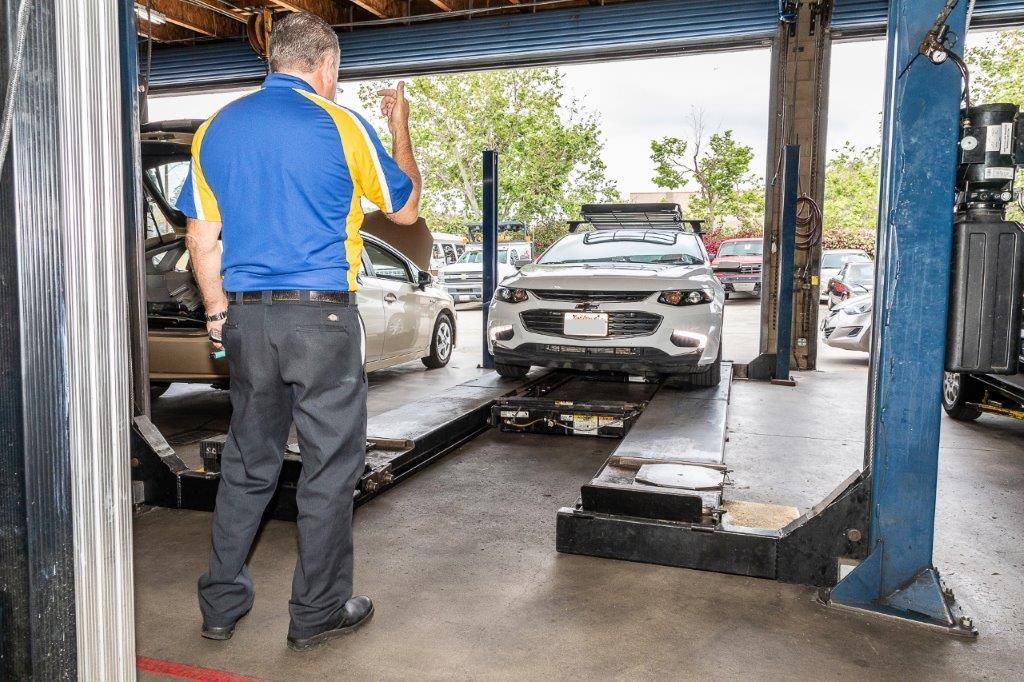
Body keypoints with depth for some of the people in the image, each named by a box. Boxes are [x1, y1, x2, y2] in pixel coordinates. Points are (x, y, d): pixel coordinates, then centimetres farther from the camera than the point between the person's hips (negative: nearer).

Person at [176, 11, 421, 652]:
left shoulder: (216, 129, 9)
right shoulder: (341, 125, -5)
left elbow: (201, 237, 11)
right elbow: (406, 208, 7)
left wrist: (219, 312, 20)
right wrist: (401, 127, 19)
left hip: (246, 317, 5)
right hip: (321, 316, -5)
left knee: (247, 463, 17)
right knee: (330, 467, 7)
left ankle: (222, 604, 27)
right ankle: (318, 613, 19)